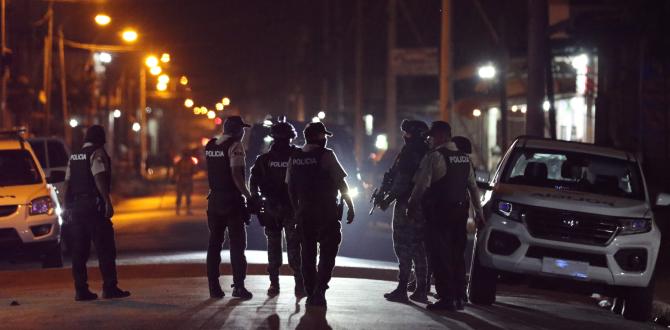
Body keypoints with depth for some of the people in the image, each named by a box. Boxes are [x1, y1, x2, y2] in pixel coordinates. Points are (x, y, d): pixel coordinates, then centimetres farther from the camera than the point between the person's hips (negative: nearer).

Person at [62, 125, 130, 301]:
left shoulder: (74, 157, 17)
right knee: (105, 249, -4)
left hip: (75, 206, 7)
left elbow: (67, 184, 16)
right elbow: (99, 179, -18)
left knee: (79, 250, 7)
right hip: (93, 206, -7)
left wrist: (67, 207, 20)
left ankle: (81, 290, 5)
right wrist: (108, 202, -21)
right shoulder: (97, 153, -5)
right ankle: (110, 287, -8)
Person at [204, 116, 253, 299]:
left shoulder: (210, 145, 9)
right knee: (237, 244, 0)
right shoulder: (235, 146, -12)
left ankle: (214, 286, 9)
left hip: (214, 199, 6)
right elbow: (236, 175, -19)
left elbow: (210, 172, 13)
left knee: (214, 243, 9)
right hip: (233, 200, -6)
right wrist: (248, 195, -13)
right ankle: (238, 286, -4)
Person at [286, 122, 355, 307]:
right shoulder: (326, 155, -10)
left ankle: (311, 293, 11)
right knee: (327, 252, 0)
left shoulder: (294, 158, 7)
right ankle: (319, 291, -11)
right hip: (327, 212, -5)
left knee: (308, 253, 11)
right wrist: (350, 206, -3)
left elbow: (290, 188, 10)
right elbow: (341, 183, -10)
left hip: (304, 213, 5)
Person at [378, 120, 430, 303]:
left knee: (403, 247, -6)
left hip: (406, 205, -8)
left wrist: (388, 199, -11)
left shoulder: (409, 151, -13)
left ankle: (402, 289, -8)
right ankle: (421, 290, 14)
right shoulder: (427, 152, 12)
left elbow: (402, 181, -19)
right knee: (419, 248, 12)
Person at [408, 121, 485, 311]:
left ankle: (447, 298, -6)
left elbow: (422, 185, -15)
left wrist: (412, 205, -2)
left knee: (440, 255, -3)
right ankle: (459, 297, 15)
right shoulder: (464, 158, 13)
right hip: (461, 211, 8)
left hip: (439, 212, -8)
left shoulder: (434, 157, -11)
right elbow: (473, 187, 16)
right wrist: (479, 212, 20)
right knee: (457, 255, 13)